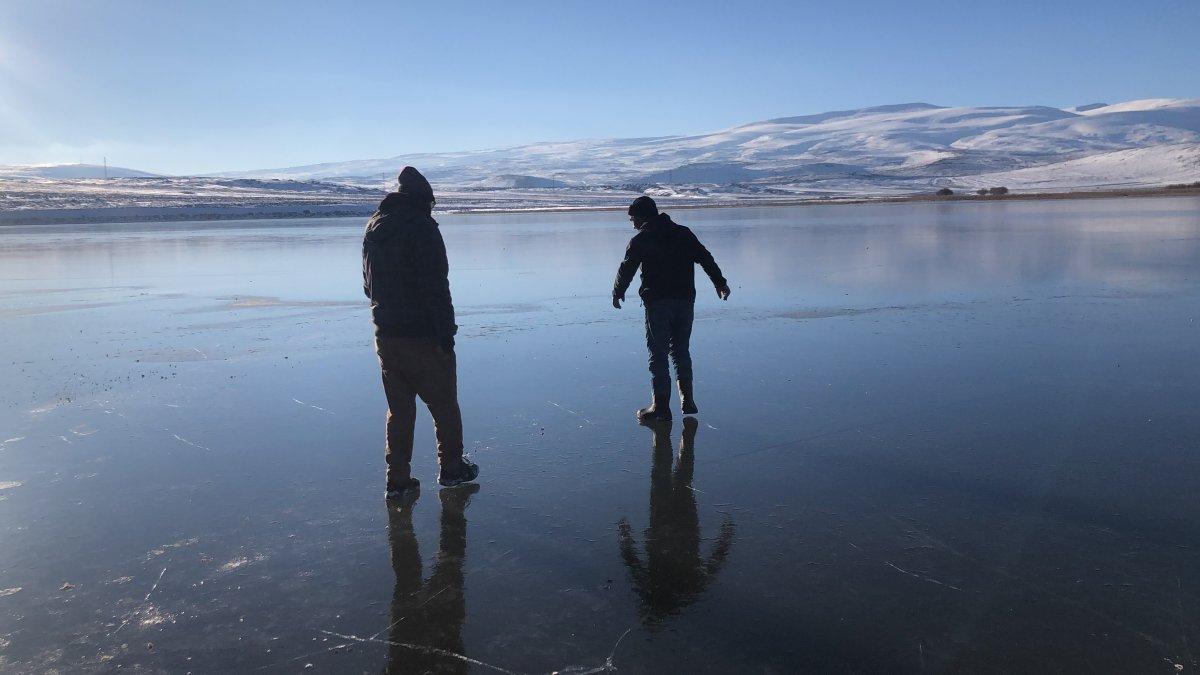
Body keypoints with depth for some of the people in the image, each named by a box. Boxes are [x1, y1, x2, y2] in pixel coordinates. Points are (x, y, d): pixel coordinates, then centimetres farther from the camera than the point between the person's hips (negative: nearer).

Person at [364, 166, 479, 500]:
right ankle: (451, 468, 22)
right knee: (444, 403, 10)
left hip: (385, 334, 7)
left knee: (399, 408, 13)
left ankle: (397, 479, 14)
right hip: (423, 335, -6)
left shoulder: (373, 227, 11)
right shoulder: (421, 225, -14)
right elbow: (435, 285, -18)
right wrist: (446, 333, -16)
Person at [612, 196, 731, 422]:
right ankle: (687, 401, 16)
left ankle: (661, 407, -1)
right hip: (685, 300, 5)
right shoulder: (684, 233, 12)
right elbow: (706, 258, 12)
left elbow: (626, 269, -1)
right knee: (681, 351, 16)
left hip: (657, 303, -5)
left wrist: (617, 293, 15)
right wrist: (720, 283, 21)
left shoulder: (641, 239, -2)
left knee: (658, 354, 0)